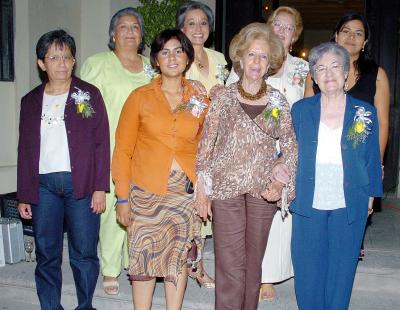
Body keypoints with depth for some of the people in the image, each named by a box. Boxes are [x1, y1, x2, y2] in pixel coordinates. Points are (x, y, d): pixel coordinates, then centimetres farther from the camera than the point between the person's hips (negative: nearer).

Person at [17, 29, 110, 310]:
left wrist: (100, 187, -7)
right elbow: (25, 150, 14)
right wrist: (23, 195, 10)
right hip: (43, 185, 3)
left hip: (80, 183, -2)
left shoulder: (89, 95, 4)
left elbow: (102, 143, 0)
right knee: (46, 255, 6)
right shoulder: (31, 101, 13)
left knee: (84, 253, 3)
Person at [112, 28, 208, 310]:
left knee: (178, 257, 9)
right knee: (144, 257, 3)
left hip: (186, 192, 2)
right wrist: (123, 197, -5)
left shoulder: (201, 101, 5)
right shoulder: (140, 97, -2)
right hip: (146, 191, -2)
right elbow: (123, 149, -1)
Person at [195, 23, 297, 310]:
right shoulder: (224, 97, 3)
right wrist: (202, 187, 0)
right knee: (230, 267, -3)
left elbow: (291, 147, 8)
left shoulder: (278, 100, 6)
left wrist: (279, 181, -6)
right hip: (225, 187, -1)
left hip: (263, 189, 2)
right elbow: (206, 144, 4)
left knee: (253, 264, 11)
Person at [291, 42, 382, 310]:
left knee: (341, 270, 11)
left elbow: (373, 160, 5)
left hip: (349, 207, 0)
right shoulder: (300, 110, 1)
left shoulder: (366, 113, -1)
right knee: (308, 271, 10)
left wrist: (370, 196, 5)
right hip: (308, 206, 1)